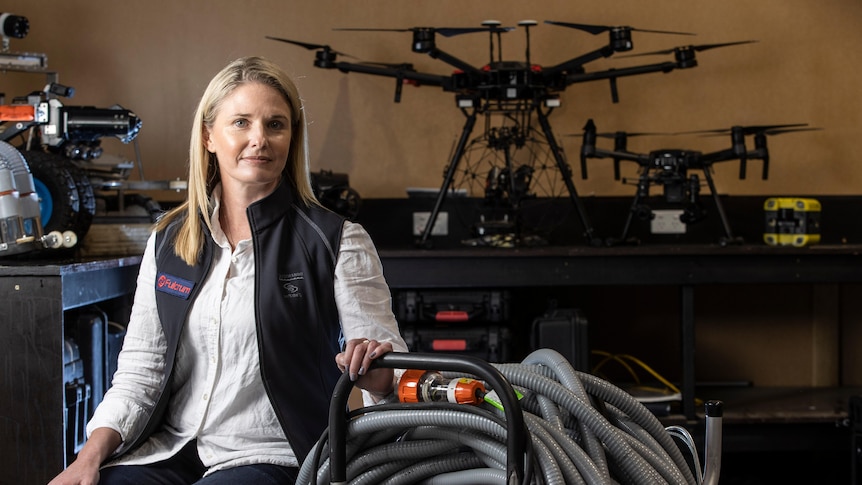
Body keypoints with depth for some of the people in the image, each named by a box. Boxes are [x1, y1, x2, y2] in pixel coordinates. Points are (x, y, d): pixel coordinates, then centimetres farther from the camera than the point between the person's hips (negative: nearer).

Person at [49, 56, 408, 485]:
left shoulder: (338, 242, -2)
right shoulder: (168, 242, 10)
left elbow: (391, 374, -4)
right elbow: (140, 369, 10)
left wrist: (379, 375, -28)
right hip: (169, 450, 4)